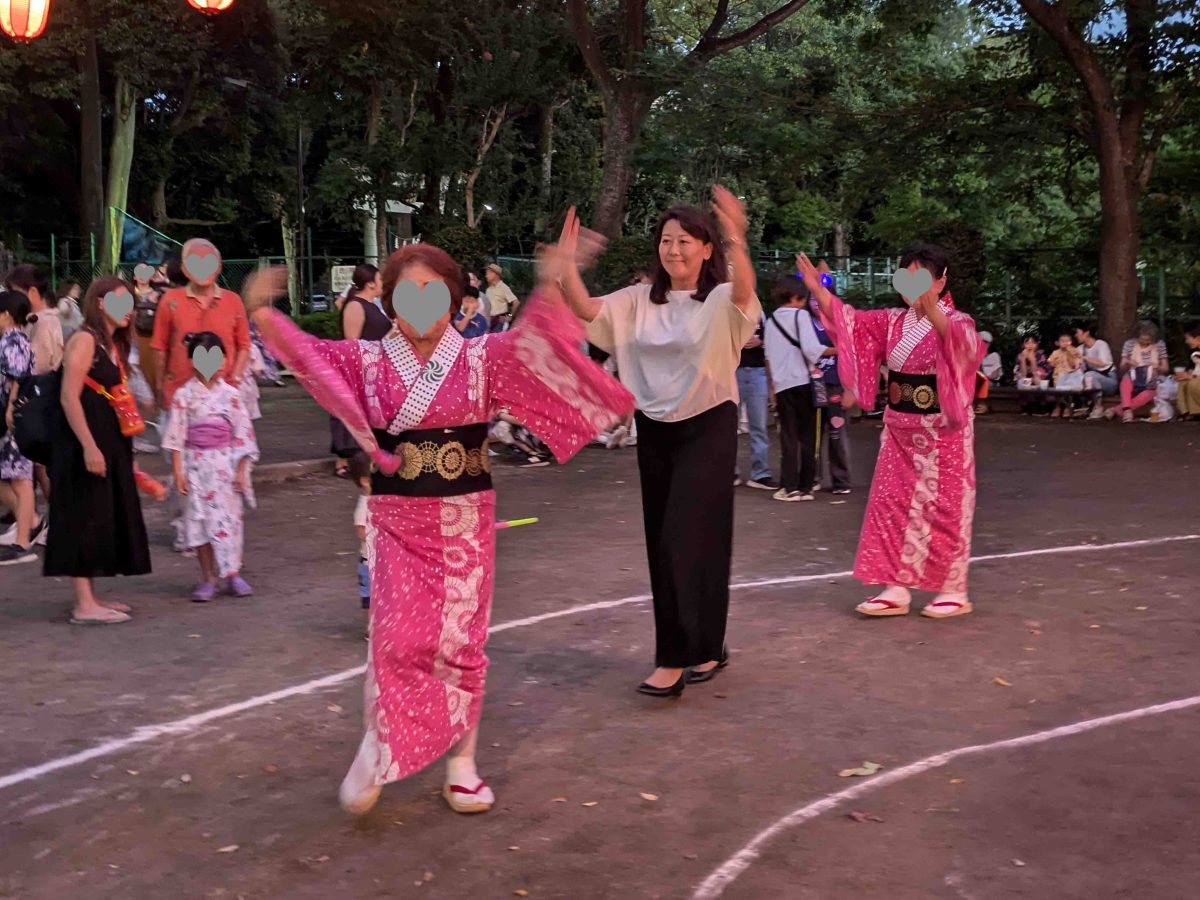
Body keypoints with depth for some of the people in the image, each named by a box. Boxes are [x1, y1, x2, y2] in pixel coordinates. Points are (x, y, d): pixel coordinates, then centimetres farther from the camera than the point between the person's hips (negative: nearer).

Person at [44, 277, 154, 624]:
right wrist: (89, 447, -23)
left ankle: (90, 598, 20)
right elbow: (69, 398, -18)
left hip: (109, 445, 9)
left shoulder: (113, 344, 15)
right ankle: (84, 605, -3)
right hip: (86, 446, -9)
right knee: (84, 521, -6)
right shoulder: (84, 340, -11)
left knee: (101, 521, 12)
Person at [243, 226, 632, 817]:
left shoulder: (481, 357, -1)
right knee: (399, 639, -8)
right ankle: (376, 751, 14)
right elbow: (307, 355, -5)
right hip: (397, 521, 0)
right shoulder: (371, 360, 2)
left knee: (461, 642, 5)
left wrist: (551, 283, -30)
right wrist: (262, 312, -21)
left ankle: (462, 763, 19)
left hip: (465, 520, 0)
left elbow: (531, 343, -15)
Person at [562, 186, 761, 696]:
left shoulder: (721, 300, -10)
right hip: (654, 431, 6)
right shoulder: (640, 300, 5)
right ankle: (705, 648, 24)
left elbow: (744, 292, -33)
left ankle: (675, 659, -2)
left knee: (686, 539, -10)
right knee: (663, 542, 10)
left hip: (708, 429, -6)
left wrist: (737, 242, -52)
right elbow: (585, 309, -6)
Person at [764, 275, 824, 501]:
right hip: (803, 381, -4)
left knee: (788, 436, 6)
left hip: (782, 384, 4)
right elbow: (811, 348, -16)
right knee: (807, 435, 6)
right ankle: (805, 486, 7)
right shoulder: (800, 314, -4)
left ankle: (790, 487, 1)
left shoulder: (771, 321, 11)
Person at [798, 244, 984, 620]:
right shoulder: (893, 321, 6)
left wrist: (931, 308, -53)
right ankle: (896, 589, 11)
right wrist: (817, 289, -18)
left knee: (943, 509, 1)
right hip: (900, 430, 6)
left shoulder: (957, 321, -10)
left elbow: (960, 341, -33)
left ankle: (954, 591, 12)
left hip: (942, 433, -5)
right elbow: (849, 320, -2)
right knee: (893, 504, 4)